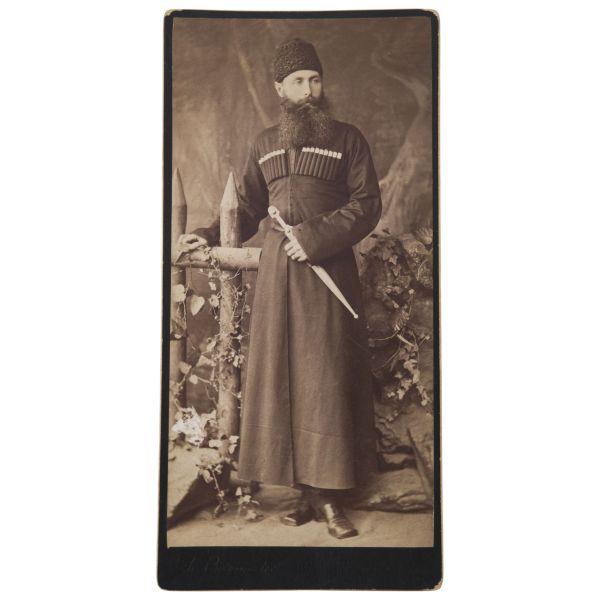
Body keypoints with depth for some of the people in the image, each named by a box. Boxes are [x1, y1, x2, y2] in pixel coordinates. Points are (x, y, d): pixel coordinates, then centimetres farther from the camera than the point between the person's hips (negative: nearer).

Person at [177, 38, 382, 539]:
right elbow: (249, 210, 22)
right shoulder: (265, 144, 16)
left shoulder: (347, 139, 5)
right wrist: (210, 236, 8)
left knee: (325, 379, -5)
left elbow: (367, 204, -2)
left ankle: (331, 496, 2)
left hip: (328, 269, -3)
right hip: (277, 270, 4)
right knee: (282, 379, 1)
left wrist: (316, 237, -13)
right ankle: (308, 493, 9)